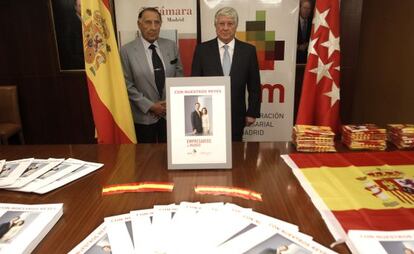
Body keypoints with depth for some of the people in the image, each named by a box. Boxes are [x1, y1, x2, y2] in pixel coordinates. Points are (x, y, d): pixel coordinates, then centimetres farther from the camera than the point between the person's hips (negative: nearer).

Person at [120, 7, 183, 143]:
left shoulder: (171, 46, 2)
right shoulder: (127, 50, -8)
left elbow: (179, 75, 7)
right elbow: (128, 85, -7)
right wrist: (150, 106, -12)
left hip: (171, 112, 3)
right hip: (144, 115, -2)